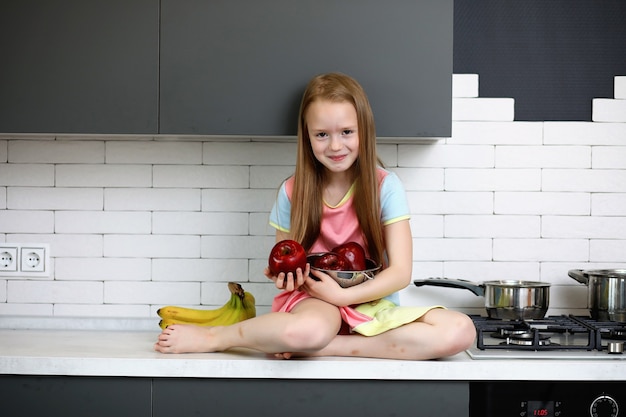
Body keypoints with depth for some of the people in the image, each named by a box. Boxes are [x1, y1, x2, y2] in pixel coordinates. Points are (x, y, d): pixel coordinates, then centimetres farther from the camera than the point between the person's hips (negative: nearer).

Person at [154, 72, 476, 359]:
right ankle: (212, 337, -16)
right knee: (308, 330, -42)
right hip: (312, 297, -1)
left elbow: (401, 272, -8)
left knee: (460, 331, -29)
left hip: (370, 302, 1)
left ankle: (330, 347, -26)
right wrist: (284, 275, -13)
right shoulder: (293, 192, 0)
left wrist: (342, 294, -18)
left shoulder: (385, 187, -5)